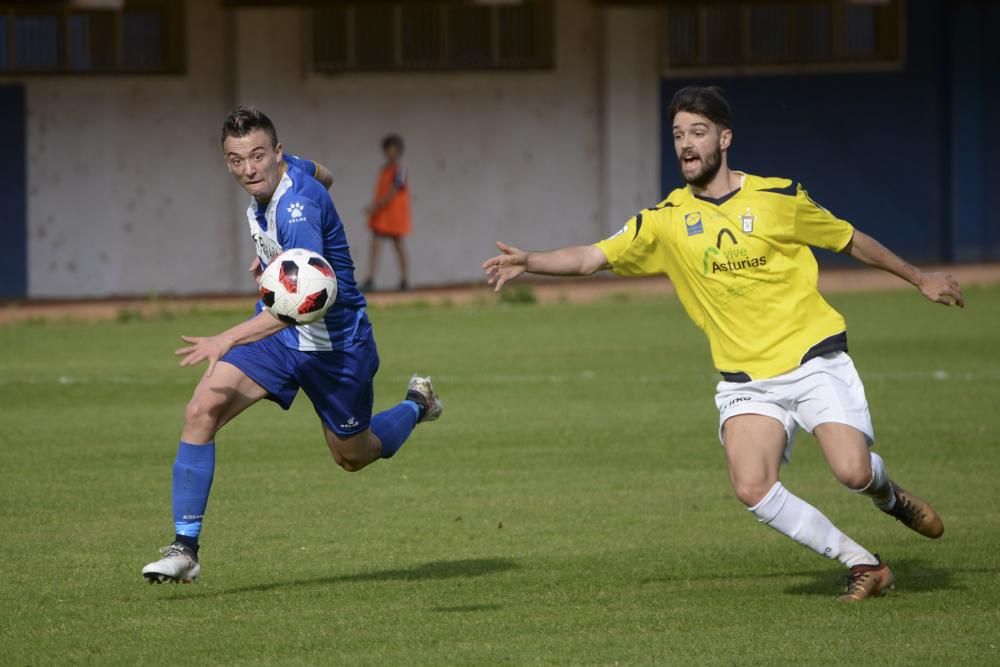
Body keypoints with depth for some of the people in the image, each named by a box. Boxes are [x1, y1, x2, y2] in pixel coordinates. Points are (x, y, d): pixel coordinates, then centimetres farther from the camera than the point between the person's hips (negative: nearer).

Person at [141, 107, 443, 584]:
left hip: (333, 344, -7)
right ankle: (184, 549, -13)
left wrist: (229, 339, -53)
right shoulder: (288, 170, -7)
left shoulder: (297, 208, -32)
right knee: (202, 410, -16)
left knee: (354, 456, 16)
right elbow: (322, 173, 19)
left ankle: (416, 406, 49)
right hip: (276, 329, 7)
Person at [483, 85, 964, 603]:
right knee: (752, 488, -21)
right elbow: (589, 258, -1)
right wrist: (528, 262, -19)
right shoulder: (665, 221, 4)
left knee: (853, 471, -21)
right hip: (746, 381, 2)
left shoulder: (778, 197, 0)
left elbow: (851, 241, 14)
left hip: (815, 361, -2)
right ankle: (863, 565, -3)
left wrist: (919, 279, 22)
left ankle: (887, 496, 19)